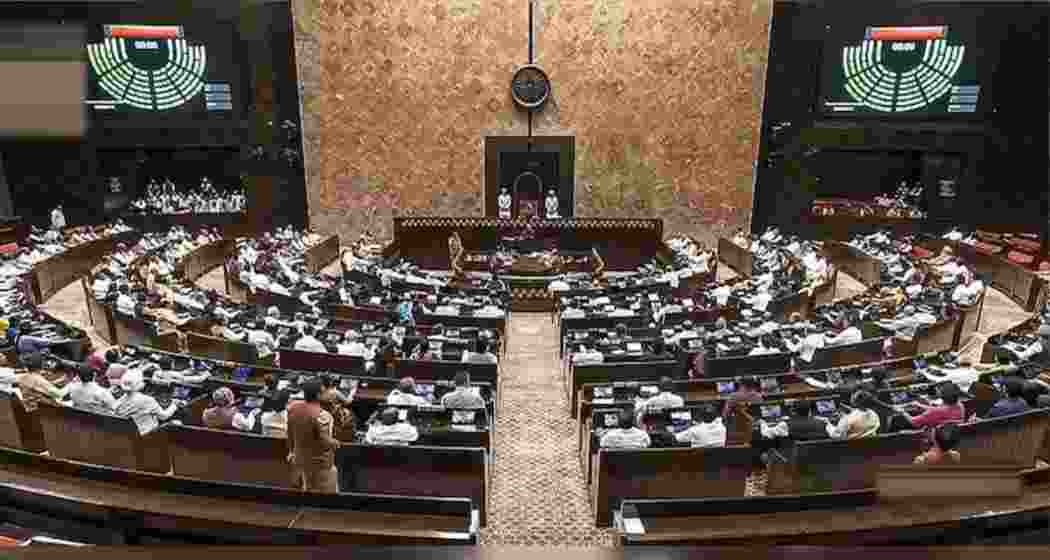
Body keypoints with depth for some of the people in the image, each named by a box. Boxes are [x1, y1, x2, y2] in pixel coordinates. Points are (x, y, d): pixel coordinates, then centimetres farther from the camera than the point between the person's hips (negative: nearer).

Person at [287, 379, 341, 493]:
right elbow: (325, 442, -25)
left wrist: (292, 451, 19)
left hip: (300, 458, 7)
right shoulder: (321, 415, -31)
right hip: (320, 461, -7)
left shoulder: (293, 408, -8)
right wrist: (335, 443, -4)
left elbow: (290, 433, 5)